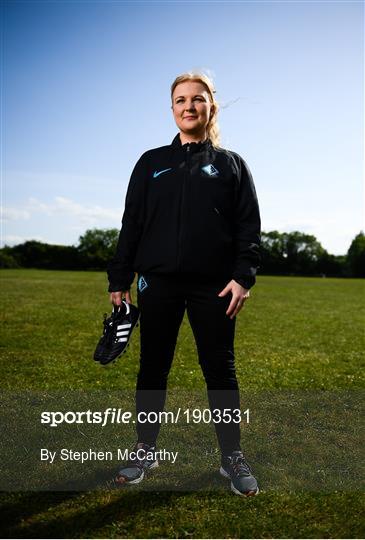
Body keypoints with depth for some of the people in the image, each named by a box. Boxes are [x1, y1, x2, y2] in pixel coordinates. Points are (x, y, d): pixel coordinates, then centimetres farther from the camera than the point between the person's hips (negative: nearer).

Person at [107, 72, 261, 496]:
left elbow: (249, 225, 4)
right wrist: (119, 279, 3)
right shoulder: (151, 162, 13)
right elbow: (132, 222, 10)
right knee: (152, 368, 8)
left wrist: (244, 275, -9)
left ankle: (233, 457, 18)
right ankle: (145, 450, 24)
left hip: (214, 285, -1)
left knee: (220, 370, 4)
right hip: (158, 282, 2)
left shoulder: (230, 164, 11)